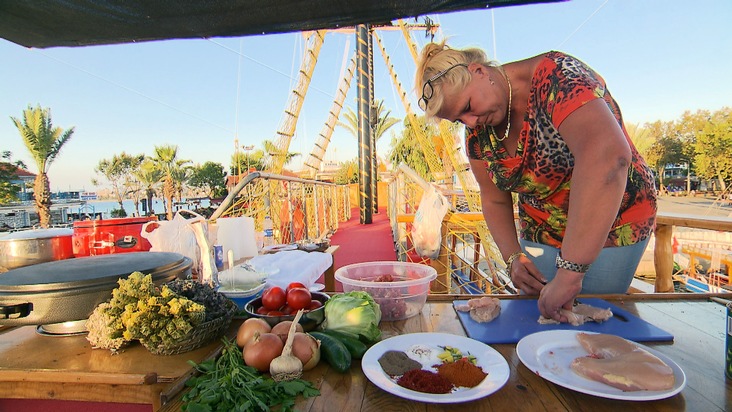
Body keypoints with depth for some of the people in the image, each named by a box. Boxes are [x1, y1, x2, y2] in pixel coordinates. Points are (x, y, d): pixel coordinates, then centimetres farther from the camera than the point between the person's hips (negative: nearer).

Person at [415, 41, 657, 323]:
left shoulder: (554, 76, -25)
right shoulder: (477, 131, -6)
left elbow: (608, 156, -41)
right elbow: (495, 200, 4)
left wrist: (570, 271, -44)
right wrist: (513, 257, -11)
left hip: (613, 227, -5)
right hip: (540, 234, 5)